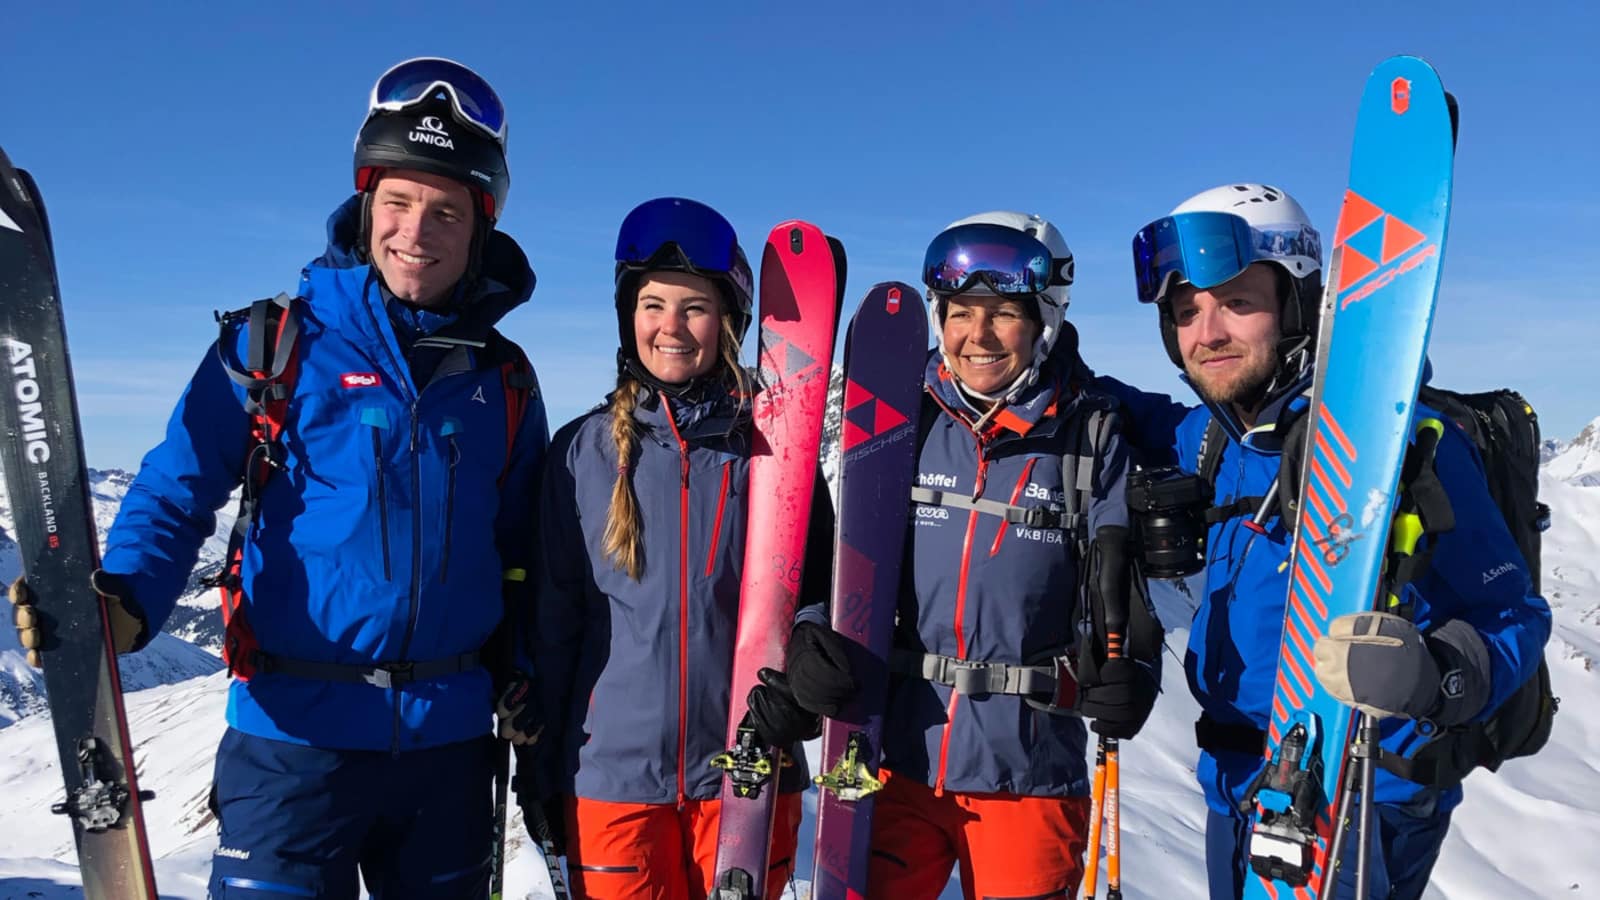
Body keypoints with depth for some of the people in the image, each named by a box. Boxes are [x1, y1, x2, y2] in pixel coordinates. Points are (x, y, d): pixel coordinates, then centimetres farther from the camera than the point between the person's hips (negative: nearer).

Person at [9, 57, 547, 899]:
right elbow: (178, 488, -4)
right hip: (296, 732, -3)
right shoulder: (275, 346, -4)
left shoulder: (502, 380, 4)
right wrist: (123, 601, -22)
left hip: (448, 735, 4)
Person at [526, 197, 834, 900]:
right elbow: (553, 616, 5)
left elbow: (820, 591, 4)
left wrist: (802, 688, -13)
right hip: (610, 774, 1)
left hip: (748, 770, 0)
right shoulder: (583, 449, 1)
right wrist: (538, 762, 7)